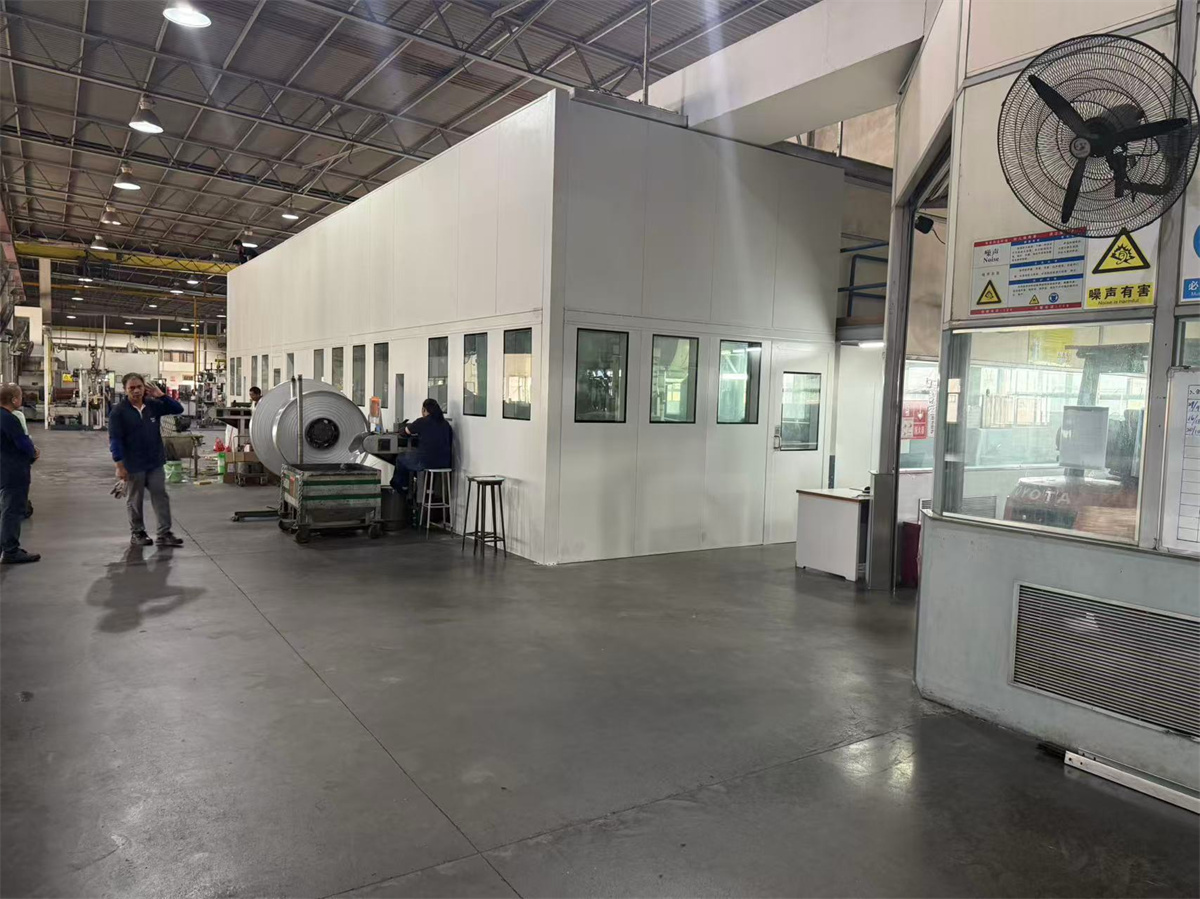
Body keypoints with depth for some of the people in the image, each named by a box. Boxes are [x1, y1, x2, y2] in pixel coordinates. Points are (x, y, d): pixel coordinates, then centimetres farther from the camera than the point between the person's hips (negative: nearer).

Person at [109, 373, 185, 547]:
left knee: (161, 496, 3)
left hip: (155, 462, 4)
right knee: (135, 500, 9)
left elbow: (178, 409, 7)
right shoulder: (118, 411, -10)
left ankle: (164, 533, 7)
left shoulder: (153, 405, 3)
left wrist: (161, 395, -8)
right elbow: (115, 440, -12)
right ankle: (137, 533, 24)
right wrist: (120, 465, -16)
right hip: (133, 465, -4)